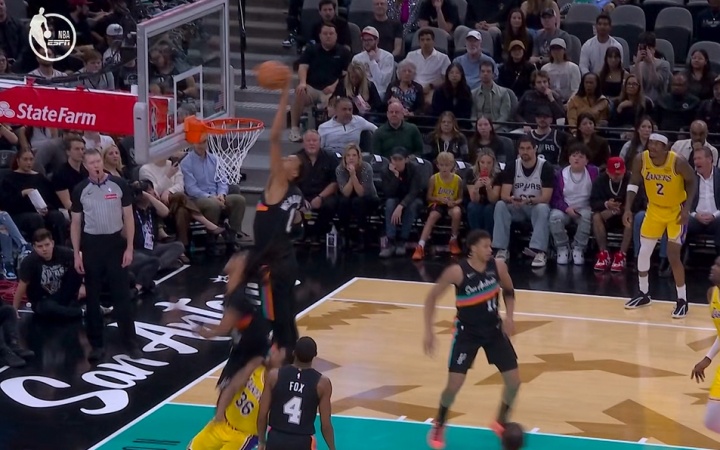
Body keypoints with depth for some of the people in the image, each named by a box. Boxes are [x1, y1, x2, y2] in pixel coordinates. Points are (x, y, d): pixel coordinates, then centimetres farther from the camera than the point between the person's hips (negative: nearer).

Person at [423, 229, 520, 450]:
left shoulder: (498, 266, -13)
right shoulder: (457, 272, -24)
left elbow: (509, 290, 8)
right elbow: (432, 297, -11)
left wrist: (509, 316, -8)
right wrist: (429, 331, -14)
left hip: (494, 329, 4)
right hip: (467, 332, -4)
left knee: (514, 381, 2)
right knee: (454, 385, -10)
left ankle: (501, 422, 27)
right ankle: (438, 426, 17)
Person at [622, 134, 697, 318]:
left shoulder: (677, 161, -27)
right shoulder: (640, 159, -17)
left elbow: (692, 180, -11)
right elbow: (633, 183, -2)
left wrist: (687, 208, -18)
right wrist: (628, 209, -12)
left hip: (676, 210, -4)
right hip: (654, 209, 4)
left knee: (673, 255, -10)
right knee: (644, 251, 5)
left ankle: (682, 300, 3)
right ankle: (644, 293, 25)